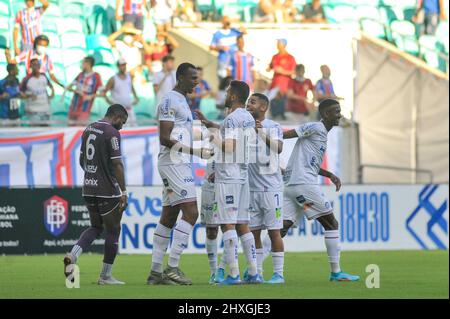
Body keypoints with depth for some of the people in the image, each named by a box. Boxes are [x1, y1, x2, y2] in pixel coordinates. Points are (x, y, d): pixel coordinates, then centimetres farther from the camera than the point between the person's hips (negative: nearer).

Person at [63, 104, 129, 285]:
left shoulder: (88, 130, 11)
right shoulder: (112, 133, -13)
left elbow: (82, 161, 18)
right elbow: (117, 164, -16)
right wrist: (123, 192, -13)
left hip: (88, 189, 7)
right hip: (108, 191, -7)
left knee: (96, 227, 20)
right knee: (113, 231, 6)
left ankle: (73, 255, -3)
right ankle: (105, 276, 9)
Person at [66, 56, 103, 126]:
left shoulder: (96, 76, -4)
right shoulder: (81, 75, 11)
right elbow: (68, 88, 11)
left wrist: (91, 96, -20)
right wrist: (76, 91, -9)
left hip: (84, 109, -6)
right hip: (73, 108, 6)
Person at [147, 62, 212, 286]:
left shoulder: (181, 101, 20)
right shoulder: (170, 101, -11)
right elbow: (165, 138, -18)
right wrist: (197, 152, -21)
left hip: (179, 164, 11)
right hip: (174, 164, -11)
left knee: (169, 217, 10)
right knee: (190, 212, -15)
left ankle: (156, 272, 11)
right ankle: (172, 268, -16)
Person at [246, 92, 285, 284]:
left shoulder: (273, 127, -2)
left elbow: (278, 148, -19)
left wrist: (262, 133, -28)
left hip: (271, 187, -5)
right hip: (251, 187, 5)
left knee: (274, 231, -4)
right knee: (253, 232, 5)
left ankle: (278, 274, 0)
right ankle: (257, 273, 11)